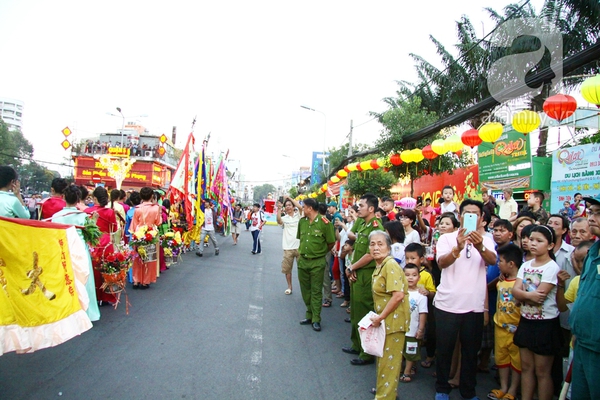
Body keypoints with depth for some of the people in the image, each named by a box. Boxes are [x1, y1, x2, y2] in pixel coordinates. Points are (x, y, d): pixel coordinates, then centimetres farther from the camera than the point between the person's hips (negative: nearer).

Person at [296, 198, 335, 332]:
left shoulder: (324, 222, -15)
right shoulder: (302, 221, 2)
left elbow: (331, 242, -5)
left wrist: (320, 252, 7)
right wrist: (302, 251, 12)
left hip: (317, 262, -5)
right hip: (302, 261, 6)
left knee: (316, 291, 2)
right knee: (305, 290, 14)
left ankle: (316, 320, 10)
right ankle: (309, 314, 28)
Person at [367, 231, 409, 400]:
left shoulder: (391, 265, -21)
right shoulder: (378, 266, 9)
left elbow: (398, 296, -28)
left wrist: (380, 317, -21)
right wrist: (379, 317, 10)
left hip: (393, 319, -10)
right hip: (384, 319, 10)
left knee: (388, 359, 3)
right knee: (383, 356, 22)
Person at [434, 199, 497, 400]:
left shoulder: (486, 240, 3)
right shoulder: (447, 238, -3)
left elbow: (492, 260, -18)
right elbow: (442, 263, -21)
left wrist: (480, 246, -39)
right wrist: (458, 248, -40)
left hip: (474, 306, 2)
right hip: (447, 304, -2)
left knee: (471, 350, 14)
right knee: (444, 349, 9)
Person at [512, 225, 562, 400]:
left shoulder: (552, 267, -13)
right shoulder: (526, 265, 6)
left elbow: (540, 296, -20)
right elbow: (515, 290, -5)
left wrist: (523, 295, -9)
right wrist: (529, 295, -21)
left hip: (545, 324, -6)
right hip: (526, 321, 6)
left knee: (542, 371, 5)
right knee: (526, 367, 15)